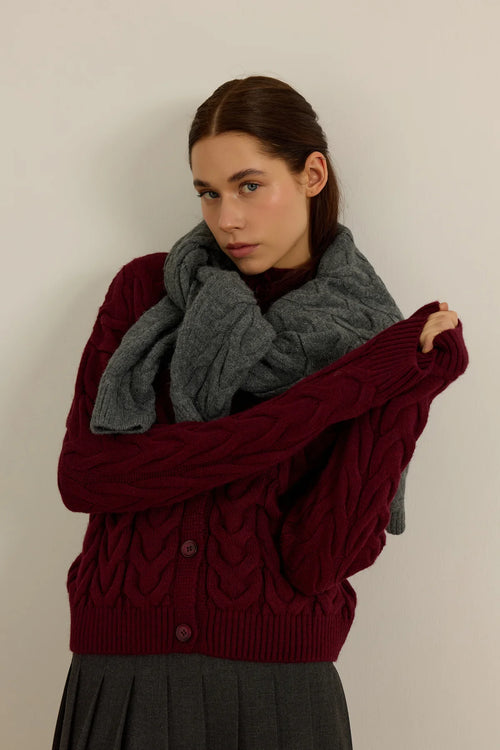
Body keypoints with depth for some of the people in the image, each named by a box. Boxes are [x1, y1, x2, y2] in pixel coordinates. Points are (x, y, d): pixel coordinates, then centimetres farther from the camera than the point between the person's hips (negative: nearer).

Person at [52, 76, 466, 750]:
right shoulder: (148, 290, 1)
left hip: (279, 693, 0)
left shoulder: (373, 341, -1)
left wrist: (406, 387, -18)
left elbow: (321, 560, -11)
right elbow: (81, 476, -14)